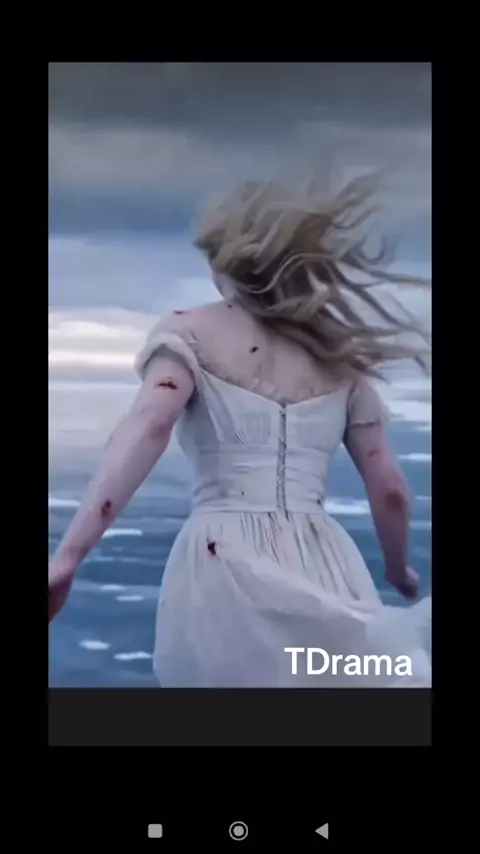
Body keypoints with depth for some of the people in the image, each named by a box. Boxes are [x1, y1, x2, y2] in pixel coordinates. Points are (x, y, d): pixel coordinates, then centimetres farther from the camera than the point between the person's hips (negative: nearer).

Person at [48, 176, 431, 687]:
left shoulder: (188, 332, 7)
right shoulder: (340, 354, 16)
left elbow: (148, 426, -13)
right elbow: (389, 489, 14)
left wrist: (67, 557, -19)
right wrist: (399, 570, 33)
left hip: (225, 571, -2)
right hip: (326, 572, 3)